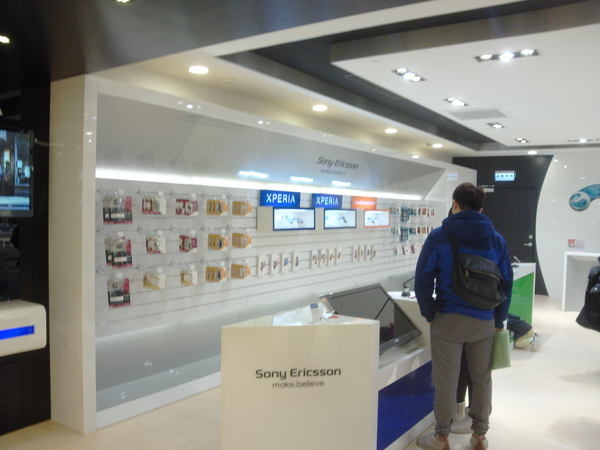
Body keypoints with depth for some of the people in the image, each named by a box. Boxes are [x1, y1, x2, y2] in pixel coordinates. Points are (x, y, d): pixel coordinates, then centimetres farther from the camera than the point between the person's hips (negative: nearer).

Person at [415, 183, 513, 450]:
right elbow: (506, 283, 5)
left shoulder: (439, 236, -6)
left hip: (448, 320, -3)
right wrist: (499, 320, 12)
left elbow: (423, 279, -9)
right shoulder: (497, 239, 3)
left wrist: (429, 314, 2)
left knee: (445, 380, 6)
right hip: (484, 322, 3)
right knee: (482, 379, 15)